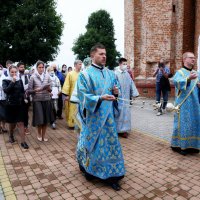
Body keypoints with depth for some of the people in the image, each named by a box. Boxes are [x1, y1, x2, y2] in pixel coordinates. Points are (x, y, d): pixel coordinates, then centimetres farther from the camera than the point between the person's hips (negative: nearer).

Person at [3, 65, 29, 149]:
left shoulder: (20, 80, 4)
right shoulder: (5, 81, -3)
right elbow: (6, 90, -21)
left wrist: (23, 97, 0)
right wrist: (12, 81, -24)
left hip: (19, 104, 1)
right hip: (10, 105, -1)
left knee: (21, 123, -2)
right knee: (12, 123, 14)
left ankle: (23, 141, 2)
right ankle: (11, 135, 42)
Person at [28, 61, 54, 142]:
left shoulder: (47, 76, 3)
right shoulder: (33, 77, -3)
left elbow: (50, 89, 7)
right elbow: (29, 90, -3)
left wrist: (49, 89, -14)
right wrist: (36, 90, -20)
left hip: (47, 99, 2)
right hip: (37, 100, -2)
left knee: (46, 117, 5)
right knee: (39, 118, -1)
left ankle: (44, 134, 25)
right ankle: (39, 133, 25)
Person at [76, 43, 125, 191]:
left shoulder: (111, 74, 8)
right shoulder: (85, 74, -8)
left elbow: (116, 92, 14)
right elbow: (83, 96, -15)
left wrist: (116, 92, -10)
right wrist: (100, 98, -28)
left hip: (108, 115, 5)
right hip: (93, 116, -4)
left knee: (111, 143, 6)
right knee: (92, 143, 11)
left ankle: (111, 176, 19)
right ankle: (88, 169, 38)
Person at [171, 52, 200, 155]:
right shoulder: (180, 72, -6)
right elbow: (176, 82, -29)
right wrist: (188, 78, -46)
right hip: (184, 104, -7)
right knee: (182, 124, -3)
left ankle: (191, 145, 24)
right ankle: (178, 145, 9)